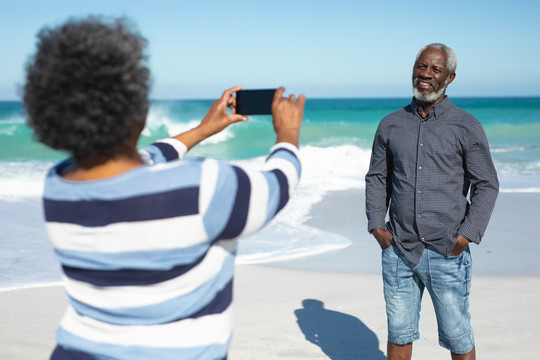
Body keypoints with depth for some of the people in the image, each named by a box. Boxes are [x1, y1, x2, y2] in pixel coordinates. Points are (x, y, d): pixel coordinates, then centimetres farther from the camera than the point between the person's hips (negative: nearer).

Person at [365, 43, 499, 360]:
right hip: (399, 251, 3)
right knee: (399, 335, 12)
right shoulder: (391, 125, 7)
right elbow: (377, 177, 13)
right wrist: (376, 225, 2)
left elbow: (487, 185, -1)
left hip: (447, 253, -2)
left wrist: (465, 236, -10)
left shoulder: (466, 127, -1)